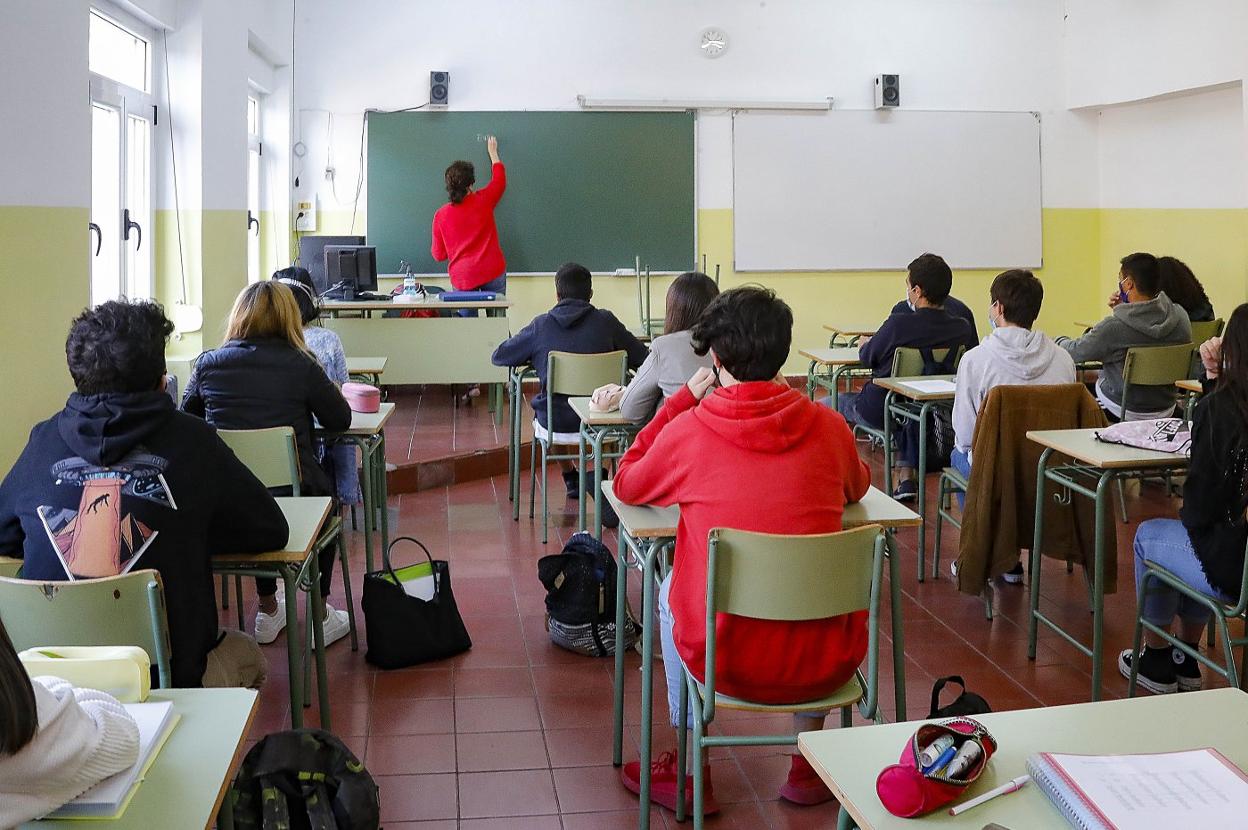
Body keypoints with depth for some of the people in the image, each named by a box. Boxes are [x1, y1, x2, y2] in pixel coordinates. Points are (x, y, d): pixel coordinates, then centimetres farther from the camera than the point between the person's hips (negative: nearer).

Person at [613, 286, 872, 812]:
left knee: (670, 588, 30)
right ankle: (808, 767, 37)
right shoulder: (827, 425, -4)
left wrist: (686, 397, 14)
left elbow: (626, 485, 12)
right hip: (827, 664, 2)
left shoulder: (688, 431, -9)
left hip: (728, 662, -1)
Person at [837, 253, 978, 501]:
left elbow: (867, 358, -9)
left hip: (880, 412, -4)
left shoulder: (899, 324, -26)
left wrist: (864, 345, 16)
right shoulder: (963, 328, -13)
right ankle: (907, 476, 26)